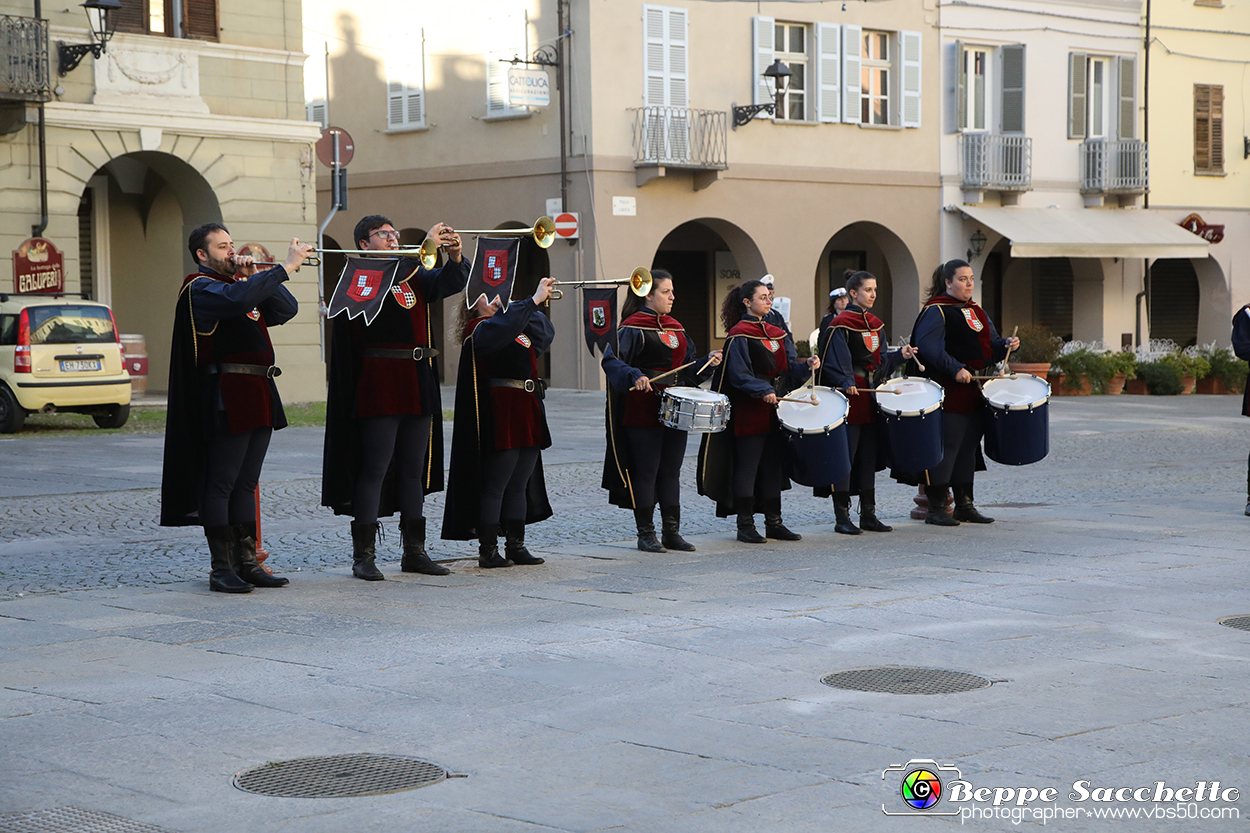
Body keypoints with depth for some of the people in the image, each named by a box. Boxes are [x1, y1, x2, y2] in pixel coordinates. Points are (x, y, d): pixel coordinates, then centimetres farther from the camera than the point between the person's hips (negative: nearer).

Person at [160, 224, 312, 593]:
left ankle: (247, 563, 15)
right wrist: (285, 267, -25)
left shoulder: (242, 284, 22)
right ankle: (221, 569, -4)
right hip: (226, 397, -9)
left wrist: (256, 277, 2)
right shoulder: (200, 288, -6)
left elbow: (286, 309, 15)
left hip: (259, 396, 9)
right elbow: (237, 300, -27)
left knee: (246, 485, 11)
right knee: (221, 485, -5)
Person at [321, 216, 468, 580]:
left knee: (414, 469, 10)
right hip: (378, 386, -6)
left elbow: (449, 282, 5)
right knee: (374, 469, -6)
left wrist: (455, 257, -16)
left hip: (418, 385, 7)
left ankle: (414, 551, 17)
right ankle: (363, 556, -2)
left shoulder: (413, 275, 16)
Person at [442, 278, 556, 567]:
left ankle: (516, 546, 18)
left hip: (526, 413, 9)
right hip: (500, 413, -9)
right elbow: (502, 328, -26)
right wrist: (533, 300, -26)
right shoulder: (479, 329, -7)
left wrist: (534, 307, 9)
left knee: (520, 484, 12)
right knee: (494, 486, -5)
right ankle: (488, 550, 0)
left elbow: (544, 336, 21)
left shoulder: (517, 330, 20)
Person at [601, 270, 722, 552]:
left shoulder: (675, 327, 15)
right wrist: (635, 376, -34)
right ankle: (646, 534, 7)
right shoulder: (634, 327, -9)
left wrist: (708, 362, 2)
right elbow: (611, 359, -20)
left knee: (671, 470, 10)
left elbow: (687, 368, 20)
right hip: (644, 410, -7)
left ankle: (672, 532, 16)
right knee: (646, 471, -1)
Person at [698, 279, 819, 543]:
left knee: (773, 466, 10)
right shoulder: (739, 335, -8)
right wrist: (763, 391, -26)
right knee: (747, 466, -3)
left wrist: (807, 366, -4)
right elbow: (738, 374, -15)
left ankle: (774, 523, 16)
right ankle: (745, 525, 4)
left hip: (775, 412, 7)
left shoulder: (777, 333, 15)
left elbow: (788, 369, 14)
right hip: (749, 412, -7)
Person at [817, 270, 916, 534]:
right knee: (845, 455, -5)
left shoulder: (876, 324, 14)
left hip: (871, 396, 8)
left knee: (869, 456, 10)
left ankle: (868, 515, 16)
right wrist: (846, 383, -30)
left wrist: (900, 355, 0)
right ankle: (842, 517, 1)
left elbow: (880, 361, 16)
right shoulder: (839, 324, -9)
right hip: (848, 396, -8)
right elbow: (835, 362, -16)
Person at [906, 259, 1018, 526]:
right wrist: (955, 369, -28)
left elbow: (989, 346, 22)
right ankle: (936, 508, 0)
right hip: (948, 394, -8)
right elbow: (928, 346, -21)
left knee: (968, 446, 12)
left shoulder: (976, 311, 18)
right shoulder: (936, 311, -8)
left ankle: (965, 505, 20)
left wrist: (1005, 345, 0)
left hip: (974, 392, 8)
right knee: (945, 448, -6)